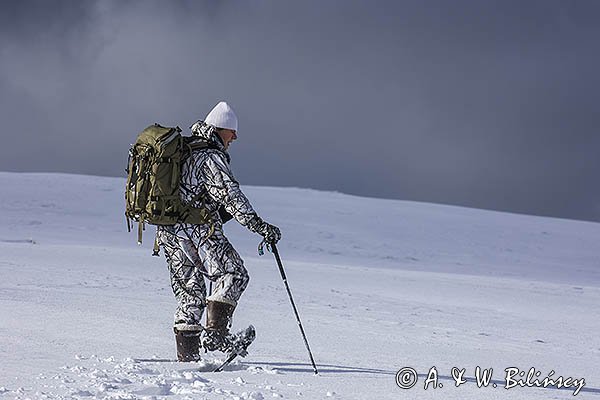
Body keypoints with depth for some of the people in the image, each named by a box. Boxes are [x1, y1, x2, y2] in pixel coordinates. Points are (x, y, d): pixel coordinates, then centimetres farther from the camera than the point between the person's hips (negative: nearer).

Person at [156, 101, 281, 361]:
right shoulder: (210, 157, -8)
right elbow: (230, 195, -17)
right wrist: (260, 226, -20)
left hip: (167, 230, 9)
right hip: (196, 229, -9)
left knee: (189, 290, 12)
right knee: (233, 274, -6)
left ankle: (186, 354, 9)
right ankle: (214, 333, -21)